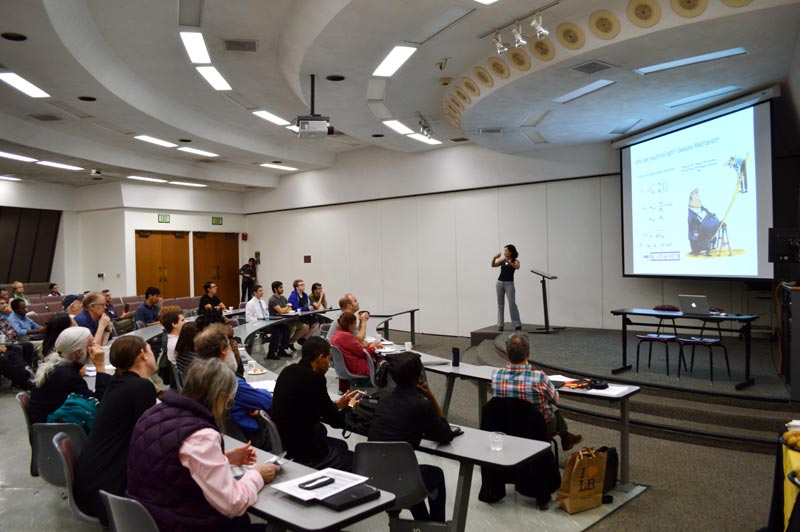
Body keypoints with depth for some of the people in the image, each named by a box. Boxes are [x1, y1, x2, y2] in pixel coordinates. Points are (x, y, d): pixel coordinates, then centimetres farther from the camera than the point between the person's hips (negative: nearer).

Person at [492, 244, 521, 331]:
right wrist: (495, 258, -18)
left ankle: (517, 325, -2)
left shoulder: (515, 261, 0)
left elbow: (517, 267, -21)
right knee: (500, 304, 7)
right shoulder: (502, 261, 9)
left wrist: (508, 261, -30)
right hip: (500, 282, 4)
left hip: (509, 283, -4)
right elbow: (493, 265, -1)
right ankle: (500, 325, 11)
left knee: (512, 304, -7)